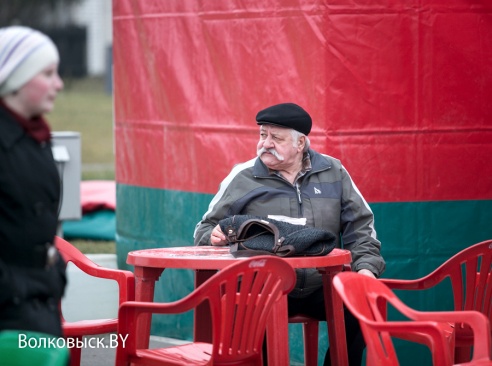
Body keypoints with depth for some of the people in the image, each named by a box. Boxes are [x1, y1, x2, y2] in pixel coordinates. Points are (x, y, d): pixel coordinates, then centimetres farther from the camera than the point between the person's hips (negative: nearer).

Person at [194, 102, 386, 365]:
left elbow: (360, 225, 12)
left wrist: (366, 266, -5)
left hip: (320, 288, 2)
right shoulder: (242, 178, 5)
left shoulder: (332, 172, 10)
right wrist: (214, 236, -13)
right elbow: (205, 230, 11)